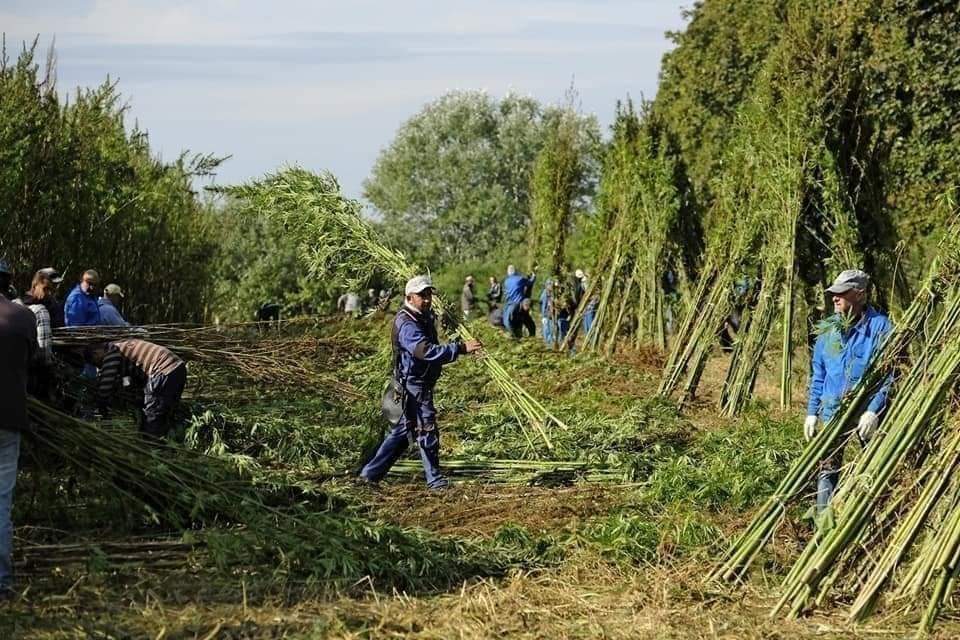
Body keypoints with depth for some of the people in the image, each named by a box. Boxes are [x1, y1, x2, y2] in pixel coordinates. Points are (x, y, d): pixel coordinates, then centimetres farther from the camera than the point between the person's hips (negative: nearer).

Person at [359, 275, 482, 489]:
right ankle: (435, 479, 5)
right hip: (413, 385, -10)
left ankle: (371, 472, 23)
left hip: (422, 384, 10)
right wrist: (460, 348, -41)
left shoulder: (425, 317, 10)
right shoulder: (407, 325, -22)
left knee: (403, 431, 16)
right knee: (427, 430, -4)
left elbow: (431, 349, 21)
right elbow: (427, 351, -36)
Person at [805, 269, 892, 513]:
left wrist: (874, 410, -19)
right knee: (827, 468, -3)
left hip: (868, 412, -4)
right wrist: (812, 412, 9)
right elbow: (818, 375, 15)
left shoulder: (880, 326, -9)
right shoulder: (829, 328, 8)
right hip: (832, 409, 4)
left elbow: (889, 373, -11)